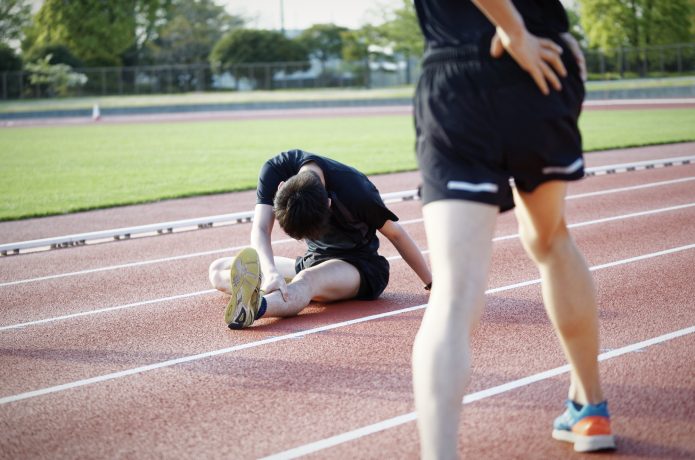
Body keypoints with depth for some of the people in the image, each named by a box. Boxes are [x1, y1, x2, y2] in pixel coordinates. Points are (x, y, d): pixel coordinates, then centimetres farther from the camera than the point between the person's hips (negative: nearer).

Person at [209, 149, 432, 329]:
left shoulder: (355, 191, -31)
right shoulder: (276, 169, -23)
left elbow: (396, 234, -16)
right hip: (314, 259, 6)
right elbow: (260, 229, -31)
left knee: (306, 279, -40)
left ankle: (253, 307, -71)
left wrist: (432, 283, -9)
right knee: (218, 270, -7)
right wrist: (270, 272, -51)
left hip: (359, 267, -6)